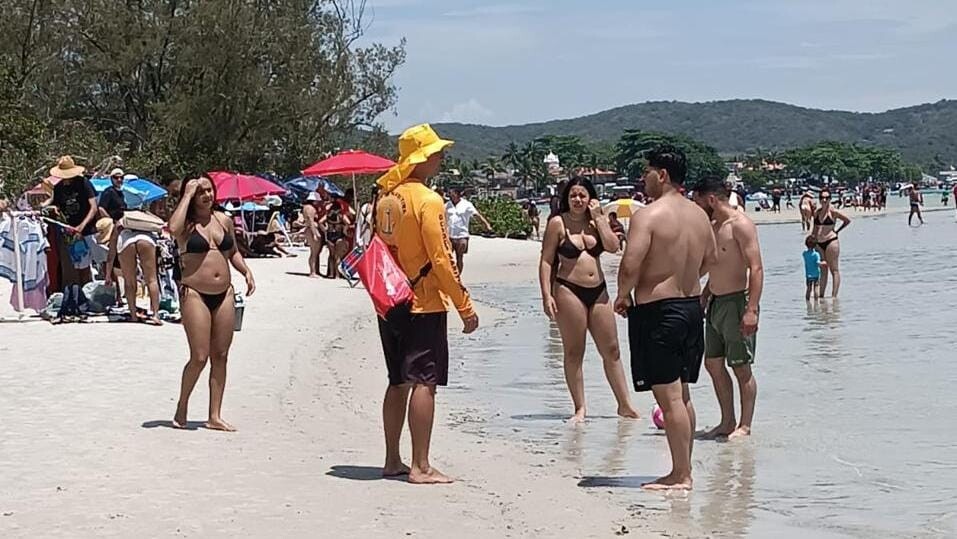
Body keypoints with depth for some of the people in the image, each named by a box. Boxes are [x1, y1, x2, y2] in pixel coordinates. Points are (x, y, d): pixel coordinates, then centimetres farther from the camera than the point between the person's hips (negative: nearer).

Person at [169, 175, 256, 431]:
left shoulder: (224, 220, 11)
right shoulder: (187, 224, -5)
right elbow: (173, 229, -30)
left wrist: (247, 272, 6)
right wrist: (187, 195, -20)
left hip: (224, 294, 6)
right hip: (195, 294, -6)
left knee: (220, 356, 6)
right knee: (199, 357, -8)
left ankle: (215, 416, 13)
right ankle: (182, 407, 14)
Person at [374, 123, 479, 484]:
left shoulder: (386, 197, 9)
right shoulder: (427, 200, -14)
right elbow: (441, 259, -17)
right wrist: (465, 306, -12)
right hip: (424, 305, -8)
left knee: (398, 382, 14)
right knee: (425, 382, -6)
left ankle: (392, 461, 19)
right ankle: (420, 467, -6)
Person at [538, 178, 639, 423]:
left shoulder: (597, 221, 9)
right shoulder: (558, 224, -3)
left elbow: (613, 246, -6)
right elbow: (546, 261, -5)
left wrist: (598, 218, -6)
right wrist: (546, 295, -13)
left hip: (598, 291, 4)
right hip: (569, 290, -4)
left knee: (611, 351, 7)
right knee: (574, 353, 1)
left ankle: (625, 405, 15)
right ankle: (580, 409, 8)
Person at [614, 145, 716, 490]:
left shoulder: (648, 216, -16)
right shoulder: (699, 215, 8)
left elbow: (630, 266, -22)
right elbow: (709, 259, 21)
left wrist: (623, 295, -4)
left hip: (656, 310, -8)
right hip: (692, 306, 8)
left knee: (669, 396, -4)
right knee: (682, 394, 16)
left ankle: (680, 475, -1)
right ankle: (683, 469, 22)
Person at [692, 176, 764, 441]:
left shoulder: (740, 225, -13)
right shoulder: (714, 227, 15)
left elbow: (756, 268, -19)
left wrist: (751, 309, -26)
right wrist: (703, 298, 24)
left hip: (737, 302, -9)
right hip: (716, 304, 9)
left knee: (741, 367, -2)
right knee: (713, 364, 10)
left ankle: (744, 426, 4)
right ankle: (727, 422, 18)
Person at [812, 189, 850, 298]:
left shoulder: (833, 212, -6)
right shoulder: (817, 213, 10)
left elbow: (847, 221, 2)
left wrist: (837, 231, 1)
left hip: (831, 241, -6)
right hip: (819, 244, 6)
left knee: (834, 270, -1)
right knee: (822, 271, 10)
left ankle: (834, 296, -3)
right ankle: (821, 295, 13)